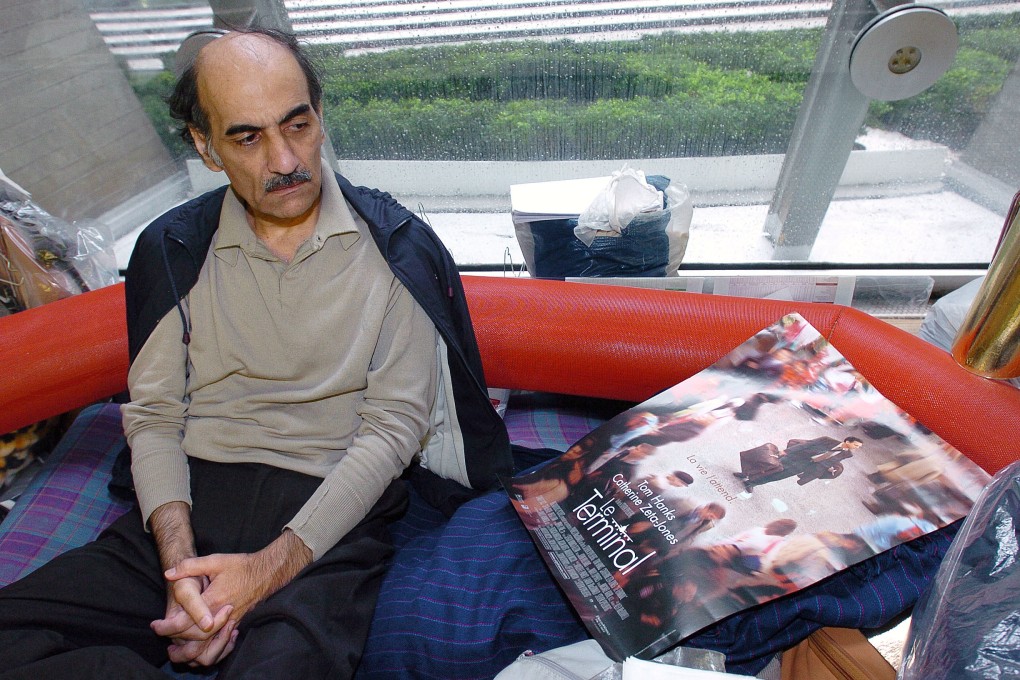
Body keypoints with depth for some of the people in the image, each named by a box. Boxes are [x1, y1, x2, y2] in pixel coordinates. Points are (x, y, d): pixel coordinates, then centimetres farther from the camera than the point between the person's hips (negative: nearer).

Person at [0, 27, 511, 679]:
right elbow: (153, 415, 6)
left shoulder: (397, 247, -3)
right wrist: (180, 560, -11)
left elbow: (393, 425, -8)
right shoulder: (172, 248, 8)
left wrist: (271, 567, -15)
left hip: (332, 510, -3)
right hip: (192, 499, 4)